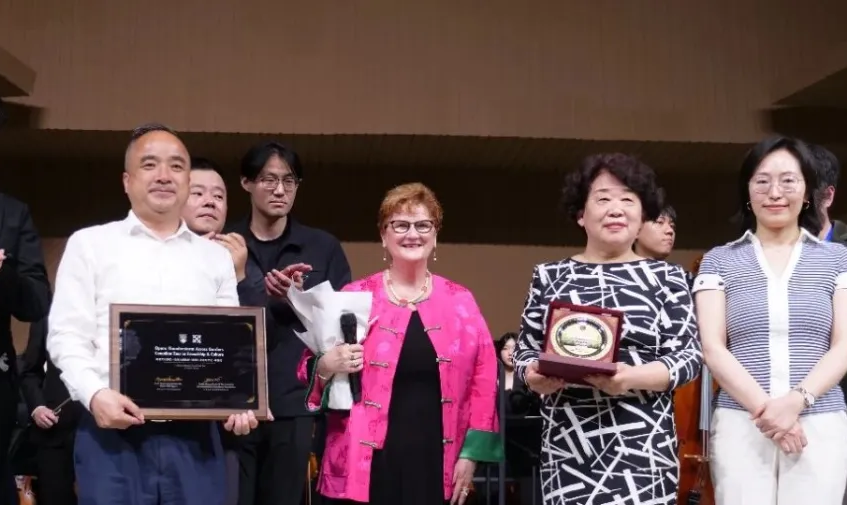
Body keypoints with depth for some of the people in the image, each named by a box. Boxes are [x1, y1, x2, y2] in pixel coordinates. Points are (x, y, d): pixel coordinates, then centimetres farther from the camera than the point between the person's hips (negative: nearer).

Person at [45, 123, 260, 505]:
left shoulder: (216, 257, 16)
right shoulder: (89, 244, 8)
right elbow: (67, 335, 2)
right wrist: (95, 394, -15)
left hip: (194, 434, 2)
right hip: (113, 430, -2)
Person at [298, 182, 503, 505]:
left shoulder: (460, 301, 8)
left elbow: (483, 380, 7)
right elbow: (314, 369, 7)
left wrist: (471, 453, 1)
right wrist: (326, 368, -16)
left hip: (436, 464, 1)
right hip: (365, 466, -1)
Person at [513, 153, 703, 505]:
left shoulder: (667, 277, 5)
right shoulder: (549, 276, 9)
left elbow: (690, 355, 0)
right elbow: (525, 350, 12)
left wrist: (633, 377, -17)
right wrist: (533, 375, -10)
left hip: (643, 449, -1)